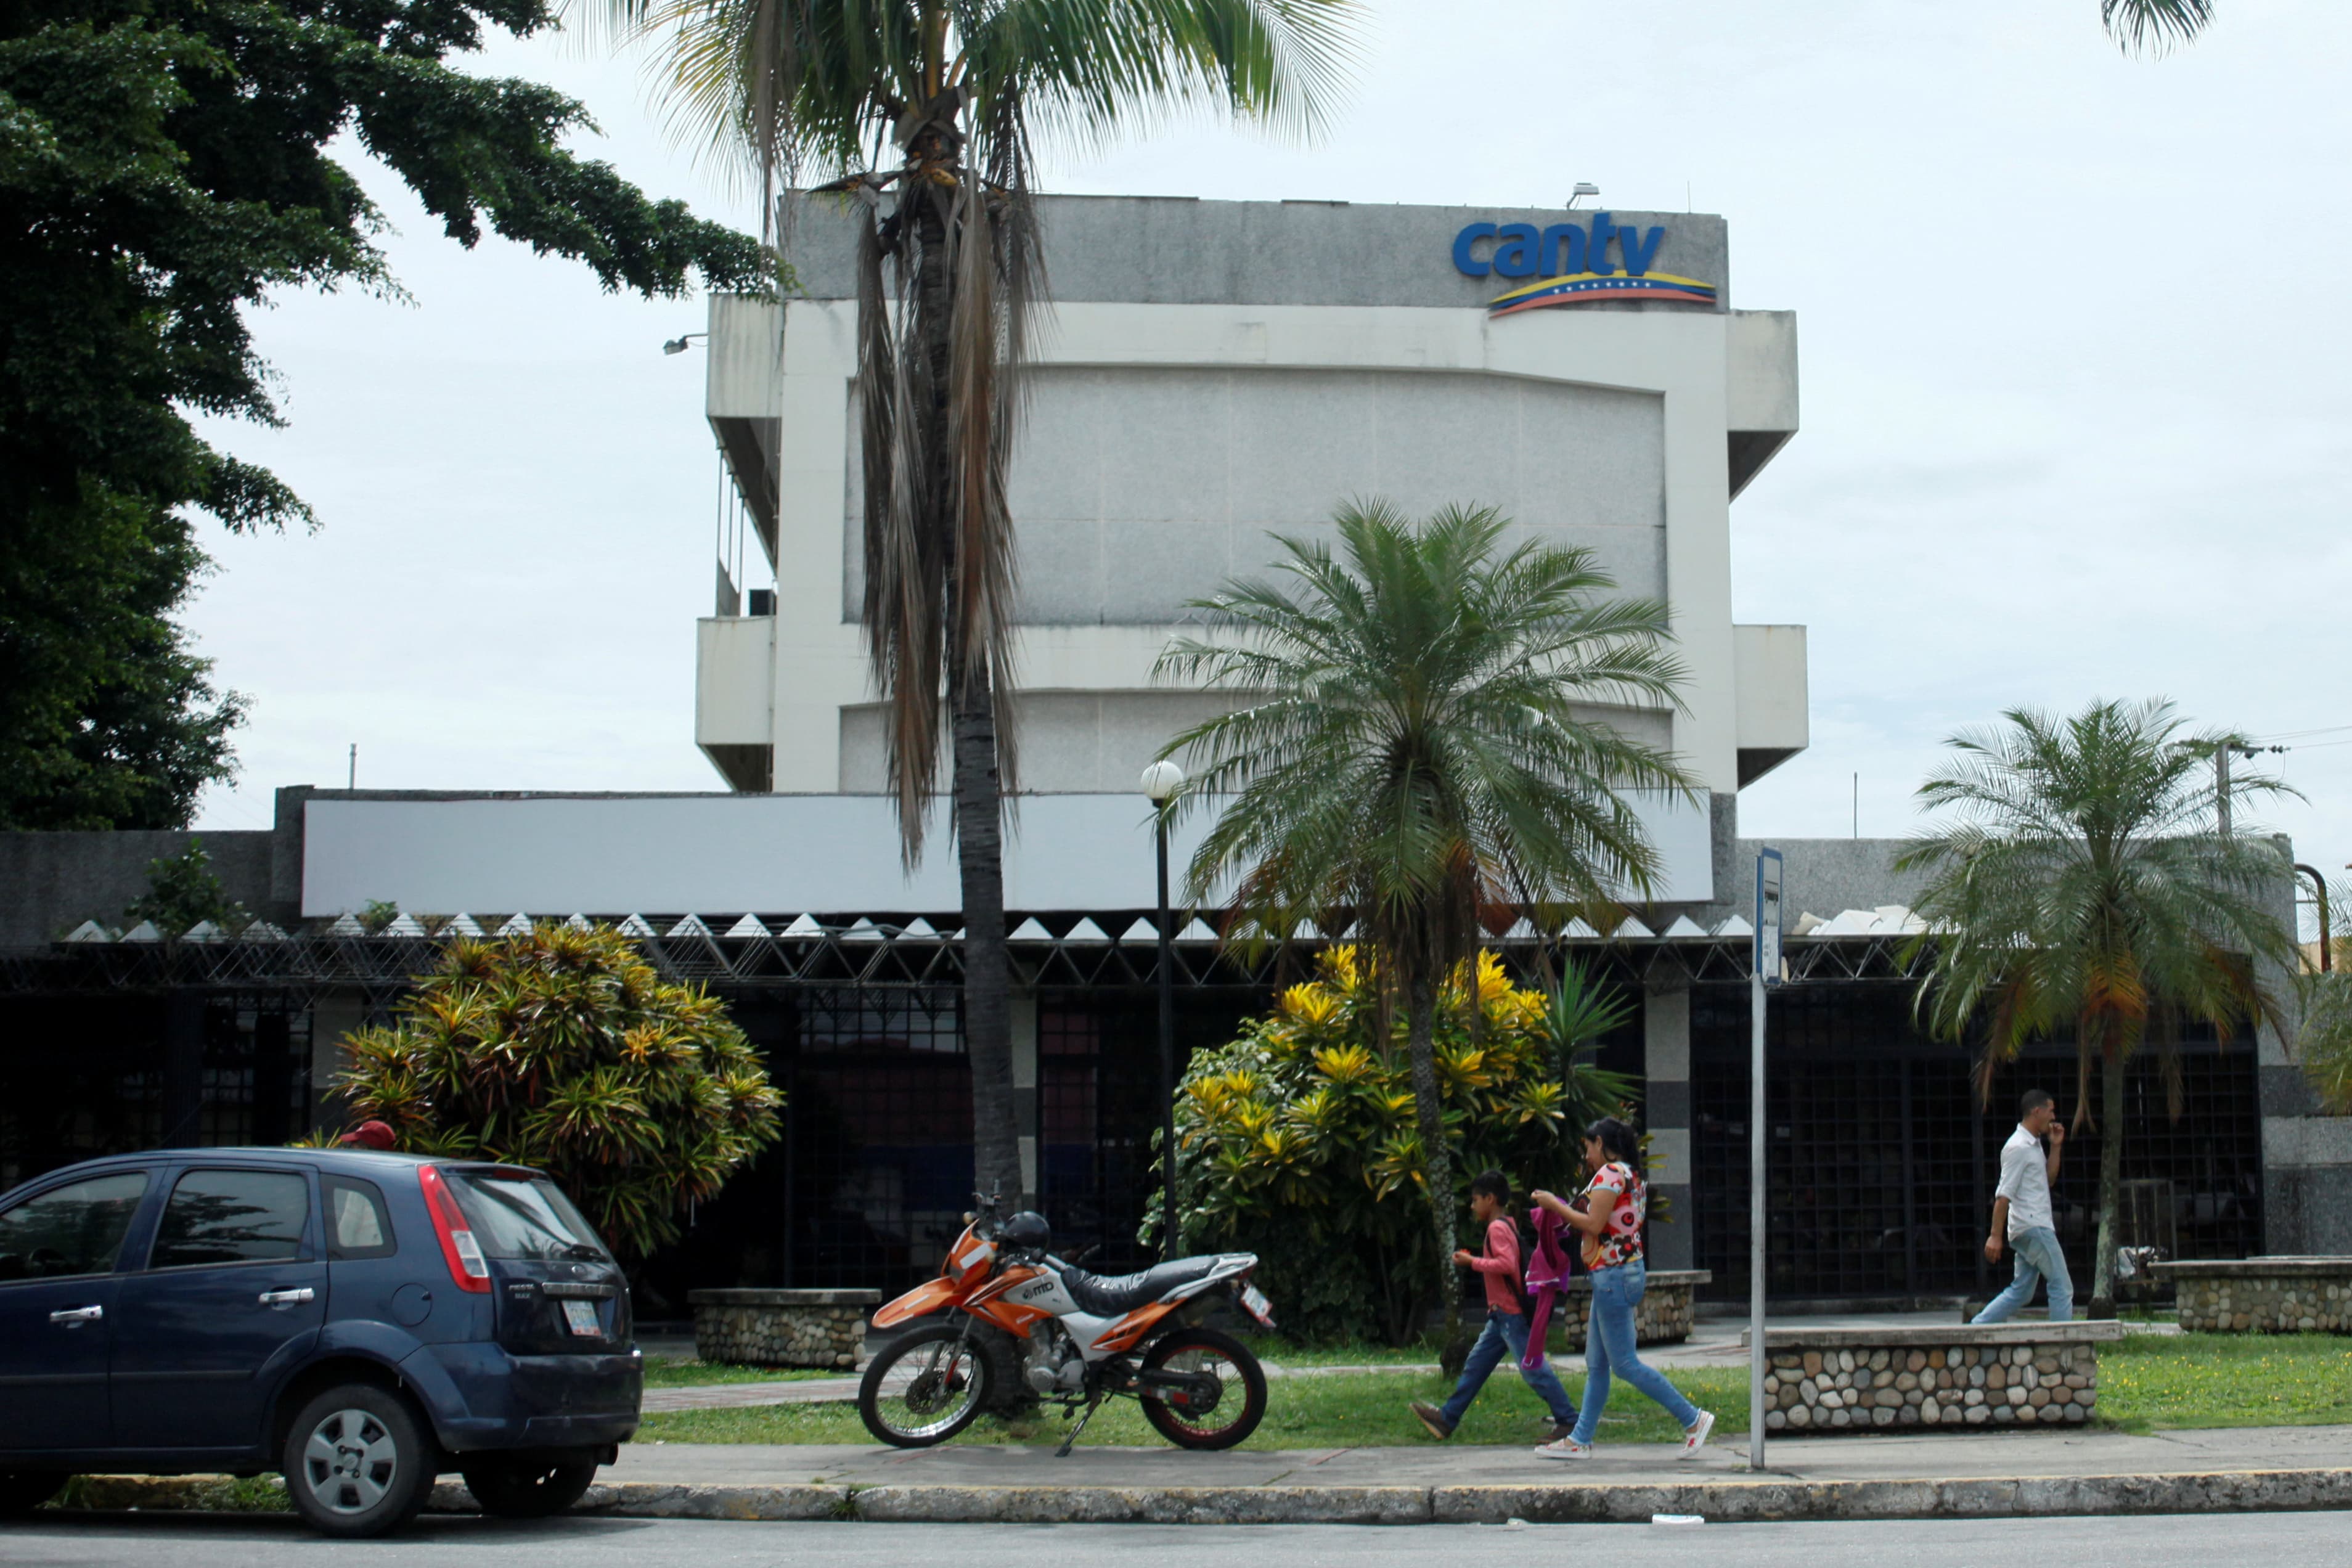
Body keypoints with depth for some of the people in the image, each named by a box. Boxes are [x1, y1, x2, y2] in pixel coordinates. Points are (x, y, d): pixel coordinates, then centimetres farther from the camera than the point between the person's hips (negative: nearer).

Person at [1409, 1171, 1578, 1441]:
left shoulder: (1497, 1228, -15)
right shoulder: (1507, 1225, 16)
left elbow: (1506, 1263, -27)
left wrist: (1473, 1261, -18)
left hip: (1511, 1314, -11)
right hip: (1503, 1315, 11)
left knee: (1532, 1368, -8)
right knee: (1476, 1364, 12)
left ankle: (1568, 1420, -4)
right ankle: (1447, 1418, 16)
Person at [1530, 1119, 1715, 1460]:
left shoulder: (1610, 1173, -13)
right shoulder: (1631, 1175, 17)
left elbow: (1594, 1225, -19)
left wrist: (1556, 1205, -9)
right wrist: (1571, 1210, 19)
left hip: (1612, 1275, -11)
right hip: (1624, 1272, 11)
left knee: (1624, 1364, -7)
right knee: (1596, 1364, 11)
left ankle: (1693, 1419, -5)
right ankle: (1580, 1440, 14)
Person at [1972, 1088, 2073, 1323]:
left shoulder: (2034, 1145, 17)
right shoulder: (2019, 1147, -14)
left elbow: (2048, 1179, 25)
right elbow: (2004, 1195, -18)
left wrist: (2055, 1147, 14)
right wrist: (1995, 1235, -22)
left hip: (2036, 1227, 10)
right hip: (2033, 1227, -10)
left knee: (2021, 1291, 10)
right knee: (2062, 1286, -7)